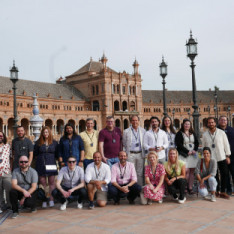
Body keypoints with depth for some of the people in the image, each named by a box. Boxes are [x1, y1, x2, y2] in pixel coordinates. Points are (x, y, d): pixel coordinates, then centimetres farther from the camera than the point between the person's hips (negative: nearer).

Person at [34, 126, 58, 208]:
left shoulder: (54, 143, 8)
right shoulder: (38, 143, 8)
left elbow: (57, 154, 9)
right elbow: (35, 153, 9)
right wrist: (40, 158, 0)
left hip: (51, 164, 0)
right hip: (41, 165, 0)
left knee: (52, 182, 0)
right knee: (43, 183, 1)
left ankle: (51, 200, 5)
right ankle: (44, 201, 6)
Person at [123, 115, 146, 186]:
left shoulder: (143, 131, 9)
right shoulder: (126, 131, 5)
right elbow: (124, 145, 7)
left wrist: (144, 153, 2)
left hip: (140, 154, 1)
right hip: (131, 154, -1)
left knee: (140, 173, 6)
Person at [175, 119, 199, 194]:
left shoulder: (193, 133, 17)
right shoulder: (179, 134, 1)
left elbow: (197, 142, 14)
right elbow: (179, 144, -8)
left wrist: (194, 150, -4)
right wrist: (187, 151, -12)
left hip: (193, 154, 4)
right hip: (184, 155, -4)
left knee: (192, 171, -1)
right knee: (186, 170, -14)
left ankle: (190, 188, 3)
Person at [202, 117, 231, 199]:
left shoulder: (221, 132, 0)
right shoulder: (205, 134, 3)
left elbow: (226, 144, 2)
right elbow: (203, 147, 7)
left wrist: (227, 156, 0)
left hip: (222, 158, 0)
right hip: (211, 158, 1)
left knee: (224, 174, -1)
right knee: (215, 175, 7)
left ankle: (223, 192, 9)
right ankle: (217, 191, 18)